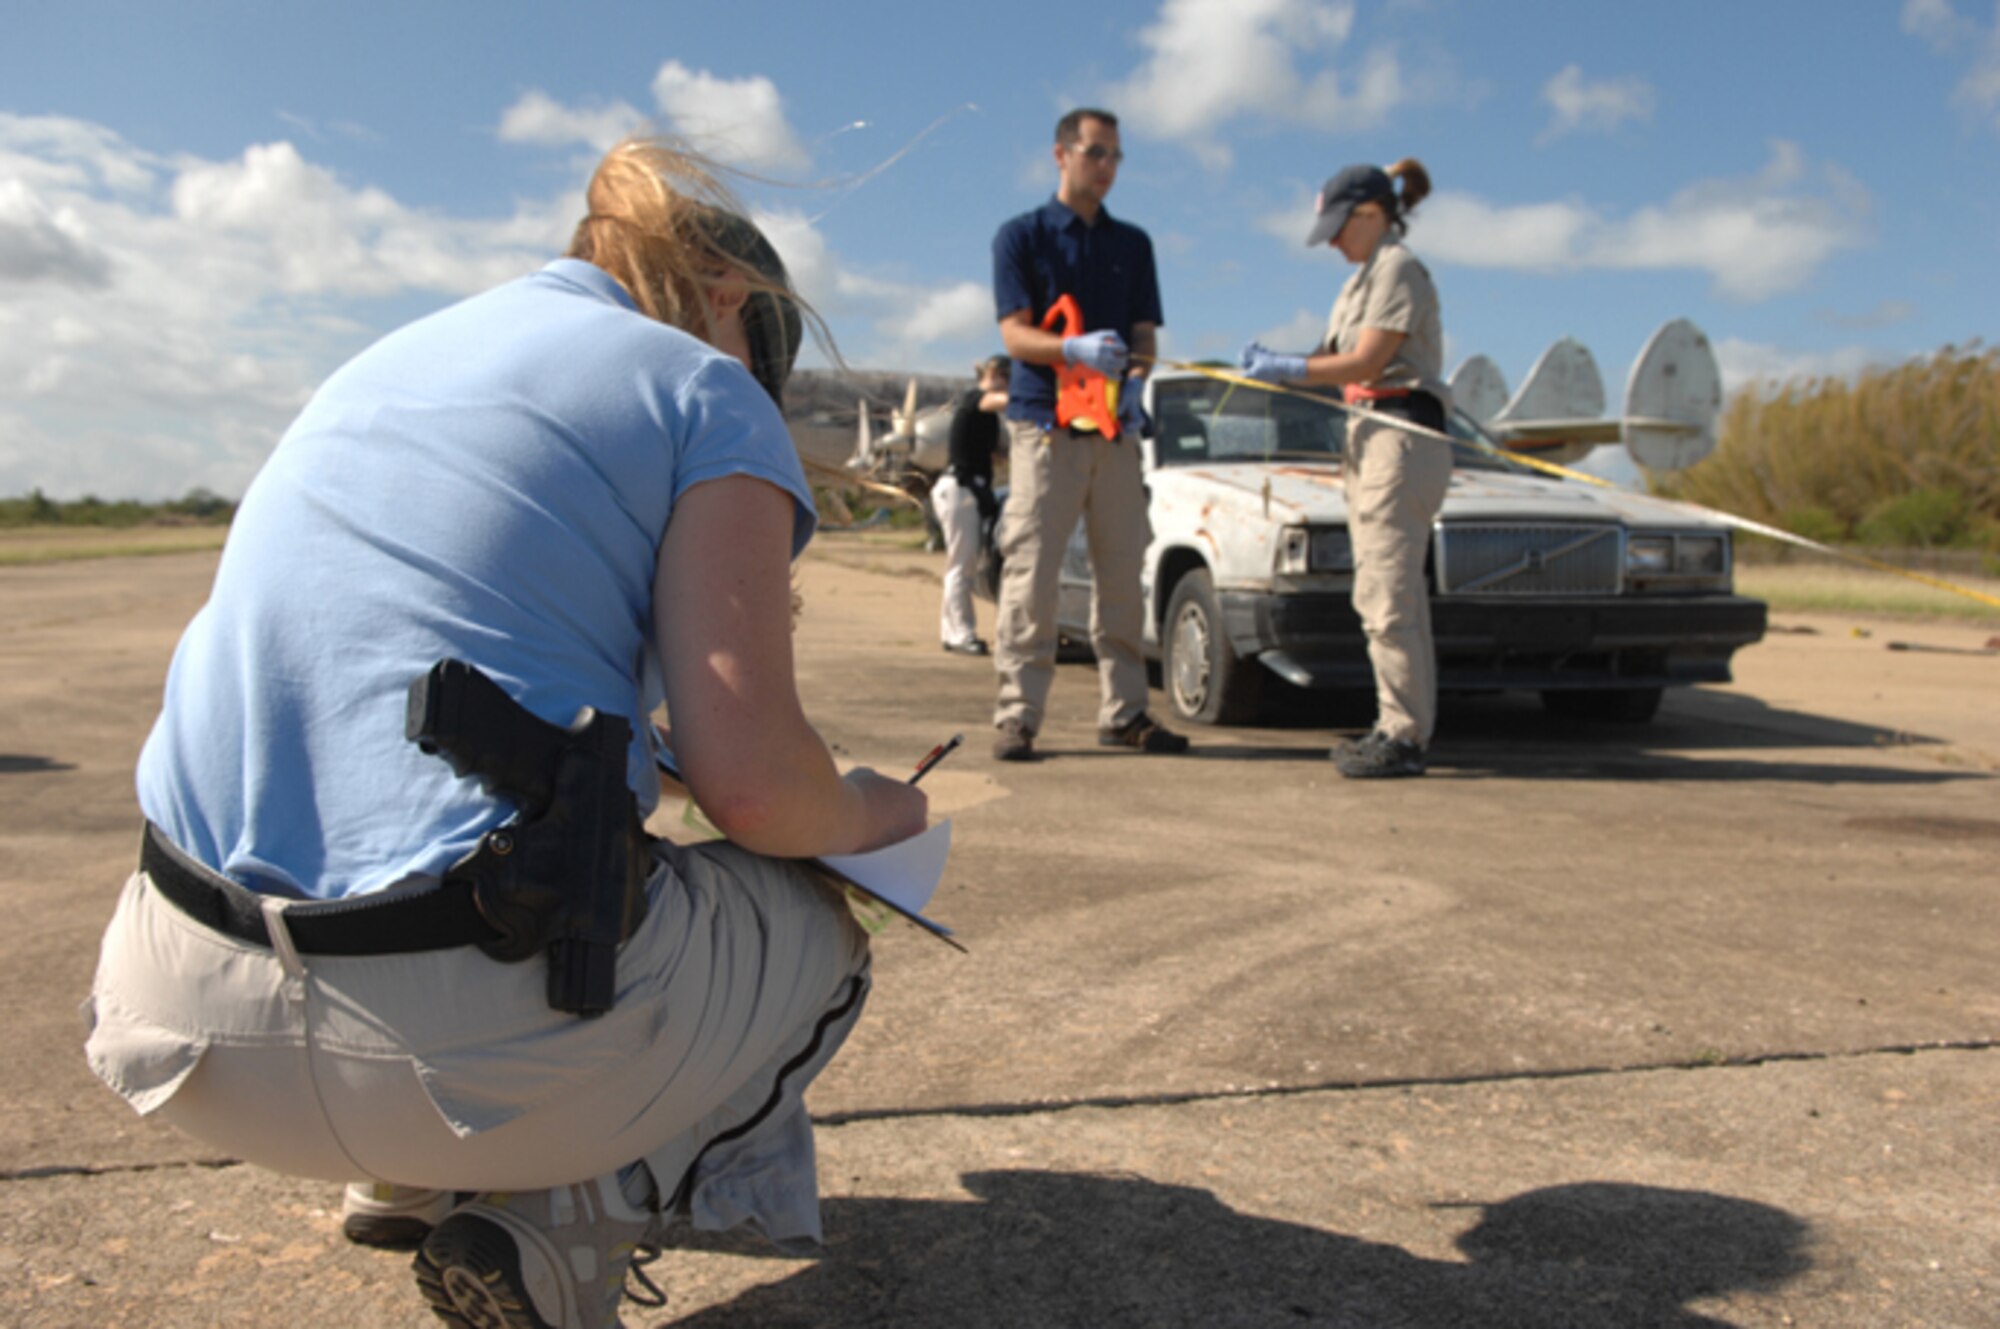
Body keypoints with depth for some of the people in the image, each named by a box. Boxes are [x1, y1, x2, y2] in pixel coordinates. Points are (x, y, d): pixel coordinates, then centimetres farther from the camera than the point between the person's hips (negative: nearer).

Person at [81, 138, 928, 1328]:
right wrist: (865, 813, 12)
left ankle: (406, 1177, 20)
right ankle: (558, 1229, -1)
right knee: (819, 937, 21)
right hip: (475, 1036, -7)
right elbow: (747, 775, -10)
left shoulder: (385, 362, 20)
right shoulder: (705, 392, 1)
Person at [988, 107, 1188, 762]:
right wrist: (1077, 349, -24)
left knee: (1122, 574, 5)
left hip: (1116, 431, 4)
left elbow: (1145, 333, 14)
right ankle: (1017, 716, -4)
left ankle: (1123, 712, 13)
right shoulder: (1022, 236, 5)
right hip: (1044, 425, -4)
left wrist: (1135, 378, -9)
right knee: (1030, 573, -8)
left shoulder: (1132, 244, 18)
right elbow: (1016, 334, -4)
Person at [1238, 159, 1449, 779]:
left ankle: (1405, 737, -7)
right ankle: (1399, 726, 16)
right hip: (1370, 437, 10)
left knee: (1387, 593, -11)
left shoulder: (1398, 268, -7)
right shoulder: (1362, 279, 22)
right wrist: (1273, 364, 1)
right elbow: (1332, 357, 17)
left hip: (1403, 436, -10)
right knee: (1388, 592, 10)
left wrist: (1285, 370, -10)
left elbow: (1366, 362, -15)